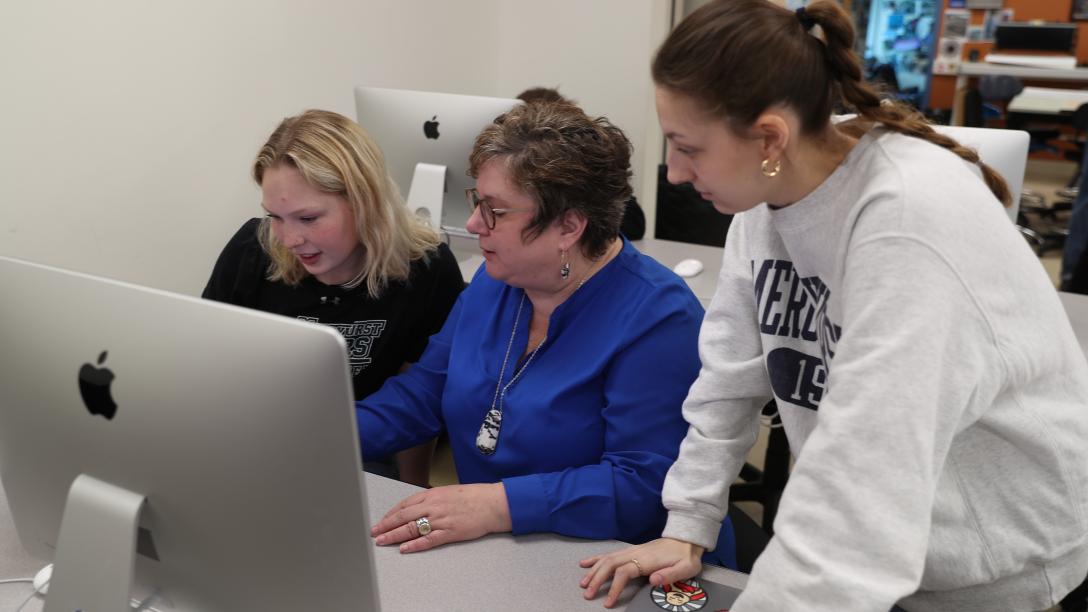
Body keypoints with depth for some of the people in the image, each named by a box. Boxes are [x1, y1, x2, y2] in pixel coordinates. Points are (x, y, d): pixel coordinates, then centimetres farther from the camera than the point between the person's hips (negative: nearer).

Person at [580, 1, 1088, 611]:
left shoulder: (911, 220, -31)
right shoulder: (770, 192, -8)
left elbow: (866, 470, -37)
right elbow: (732, 374, -3)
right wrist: (687, 529, -4)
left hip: (993, 556, -5)